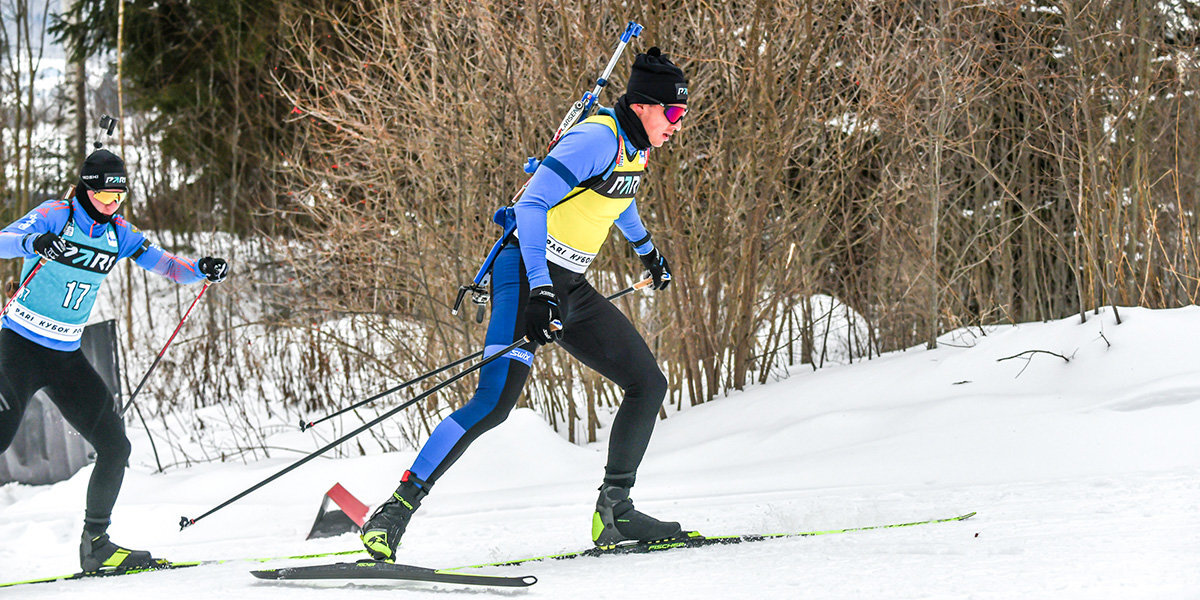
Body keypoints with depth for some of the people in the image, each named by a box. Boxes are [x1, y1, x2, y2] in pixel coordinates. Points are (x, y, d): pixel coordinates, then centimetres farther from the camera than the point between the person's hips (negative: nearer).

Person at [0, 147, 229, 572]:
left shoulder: (117, 232, 7)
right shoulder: (56, 215, -11)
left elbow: (164, 264, 6)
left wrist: (201, 269, -15)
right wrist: (34, 243, -49)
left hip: (67, 357, 6)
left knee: (114, 447, 1)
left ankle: (96, 545, 13)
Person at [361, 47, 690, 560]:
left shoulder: (634, 145, 11)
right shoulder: (598, 139, -18)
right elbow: (531, 205, -28)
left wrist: (646, 249, 49)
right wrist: (540, 291, -36)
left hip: (570, 289, 10)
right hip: (528, 276, -10)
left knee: (648, 386, 8)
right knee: (495, 401, -23)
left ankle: (615, 511, 12)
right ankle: (397, 509, -20)